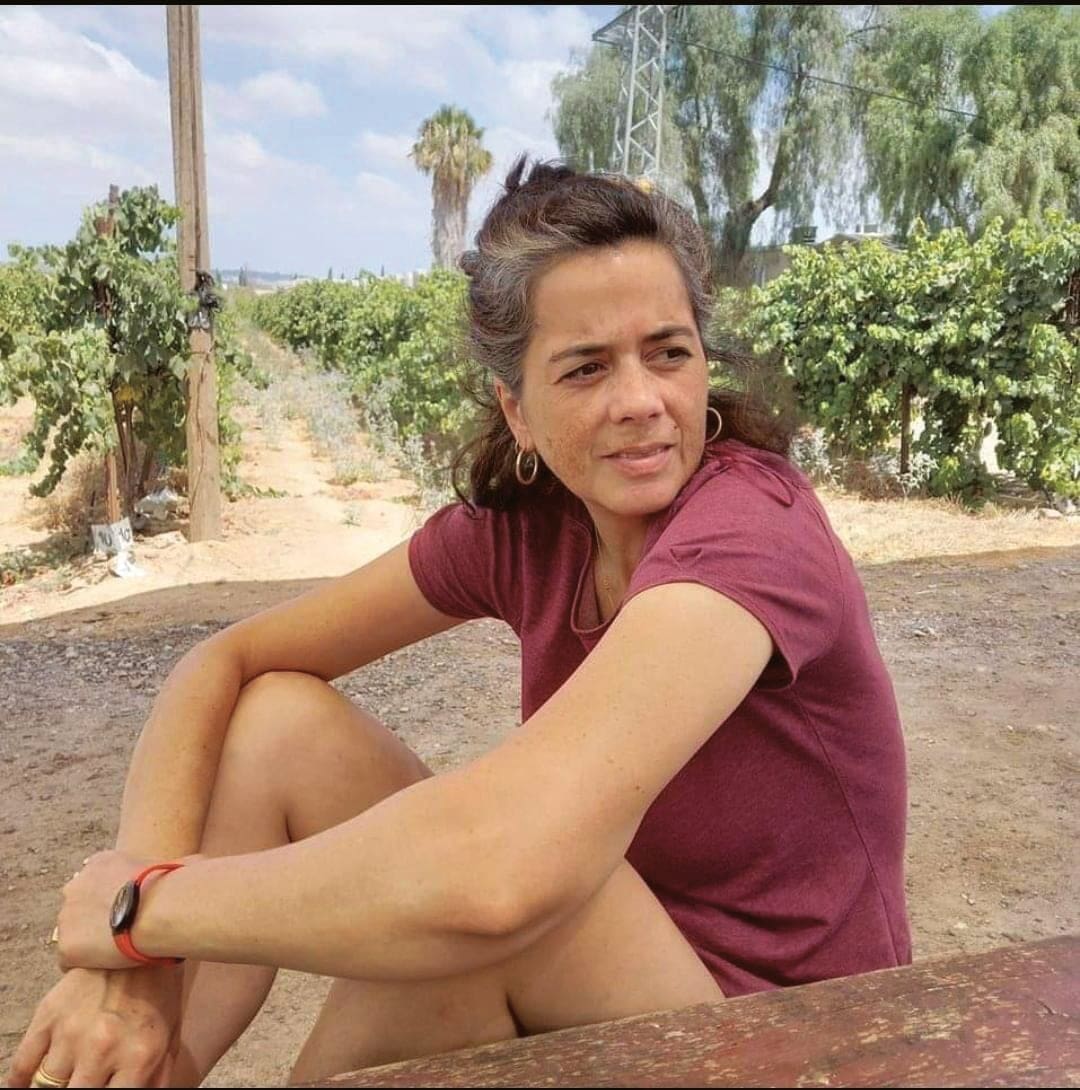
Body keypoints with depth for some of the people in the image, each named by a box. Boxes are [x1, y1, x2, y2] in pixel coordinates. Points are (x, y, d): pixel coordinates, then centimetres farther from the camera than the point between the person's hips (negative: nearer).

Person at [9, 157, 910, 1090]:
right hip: (600, 994, 5)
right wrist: (128, 965, -21)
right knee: (277, 718, -8)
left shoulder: (749, 526, -27)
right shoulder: (524, 525, -7)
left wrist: (146, 906, -25)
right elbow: (223, 664, -6)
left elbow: (497, 873, -43)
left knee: (462, 886, -32)